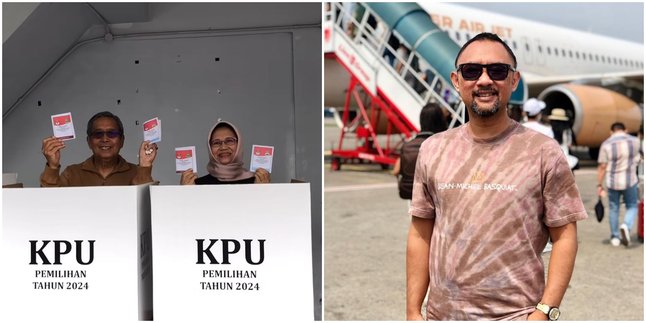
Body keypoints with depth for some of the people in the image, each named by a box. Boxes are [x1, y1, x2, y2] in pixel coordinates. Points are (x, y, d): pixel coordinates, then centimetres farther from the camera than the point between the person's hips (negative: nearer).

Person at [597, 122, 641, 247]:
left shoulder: (606, 144, -7)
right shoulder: (635, 141, -3)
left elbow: (602, 167, -8)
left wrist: (599, 185, -1)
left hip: (612, 182, 0)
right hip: (630, 180, 0)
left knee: (613, 208, 14)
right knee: (632, 206, 14)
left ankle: (615, 237, 20)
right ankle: (626, 226, -13)